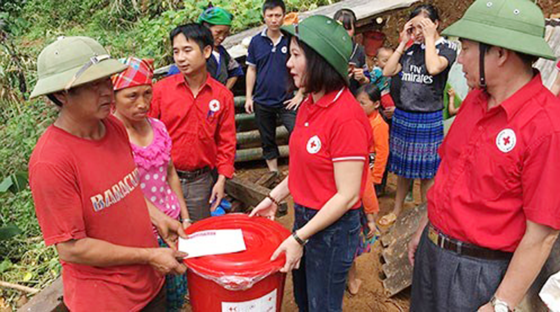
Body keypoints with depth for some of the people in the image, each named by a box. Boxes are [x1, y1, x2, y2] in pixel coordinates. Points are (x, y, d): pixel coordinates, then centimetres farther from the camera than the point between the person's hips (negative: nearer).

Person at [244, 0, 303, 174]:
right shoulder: (256, 41, 2)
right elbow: (251, 70, 8)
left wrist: (300, 95, -6)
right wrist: (249, 97, 4)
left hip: (286, 101, -3)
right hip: (262, 101, 3)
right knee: (267, 141, 13)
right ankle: (273, 173, 27)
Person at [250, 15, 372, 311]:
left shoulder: (346, 117, -26)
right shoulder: (309, 105, 0)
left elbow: (347, 195, -24)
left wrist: (299, 237, -20)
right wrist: (273, 198, 10)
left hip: (332, 228, -7)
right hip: (304, 216, 7)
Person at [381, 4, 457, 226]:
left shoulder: (448, 47, -4)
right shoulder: (411, 48, 8)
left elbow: (434, 68, -25)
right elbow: (388, 72, 0)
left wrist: (429, 38, -13)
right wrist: (403, 43, -1)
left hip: (429, 119, -4)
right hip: (402, 116, 4)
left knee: (426, 172, 6)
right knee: (402, 168, 15)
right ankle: (397, 210, 30)